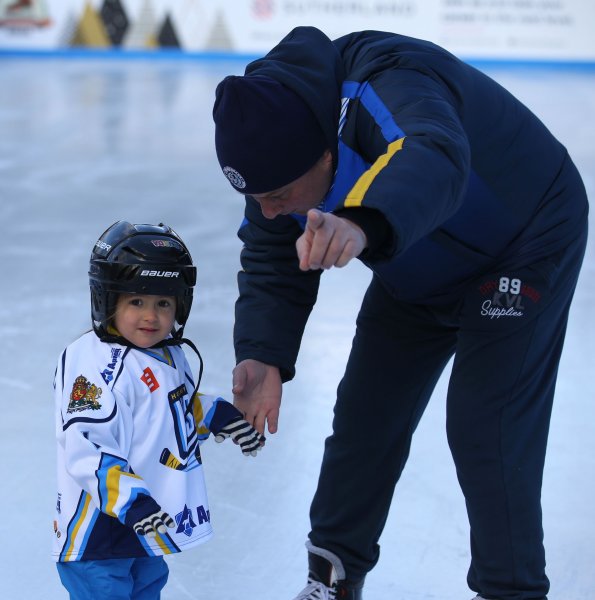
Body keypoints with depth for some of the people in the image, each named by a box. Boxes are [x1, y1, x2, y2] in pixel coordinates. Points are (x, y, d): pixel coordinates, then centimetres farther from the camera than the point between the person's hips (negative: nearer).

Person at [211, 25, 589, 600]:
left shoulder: (391, 87, -41)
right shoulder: (273, 142, -17)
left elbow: (433, 160, -64)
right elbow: (272, 263, -11)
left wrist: (362, 224, -83)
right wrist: (262, 357, -28)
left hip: (524, 243, -7)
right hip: (416, 275, 7)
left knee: (485, 429, -13)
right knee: (367, 411, 8)